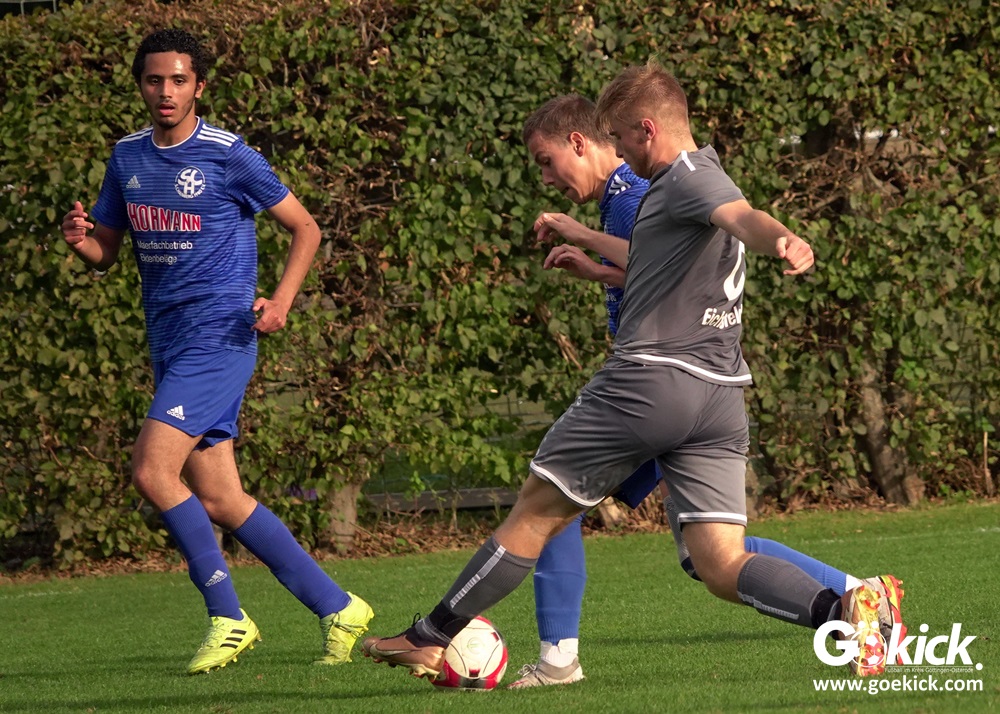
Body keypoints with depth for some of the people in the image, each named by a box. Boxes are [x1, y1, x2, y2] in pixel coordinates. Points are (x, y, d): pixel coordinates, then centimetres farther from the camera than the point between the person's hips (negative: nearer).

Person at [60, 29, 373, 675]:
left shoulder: (230, 157, -7)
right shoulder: (127, 158, 11)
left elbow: (305, 228, 1)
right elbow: (106, 251, 18)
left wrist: (282, 299, -14)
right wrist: (80, 239, -5)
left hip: (219, 336, -7)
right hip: (169, 344, 7)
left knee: (153, 470, -19)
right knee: (217, 499, 4)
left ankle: (228, 617, -8)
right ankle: (338, 609, 14)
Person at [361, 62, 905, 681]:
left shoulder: (688, 177, -5)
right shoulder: (701, 180, 24)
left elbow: (742, 216, -29)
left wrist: (783, 240, -51)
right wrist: (584, 239, 57)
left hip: (650, 380, -8)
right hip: (721, 396, 8)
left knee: (538, 511, 7)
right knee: (722, 567, -2)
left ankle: (431, 637, 18)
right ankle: (842, 608, -27)